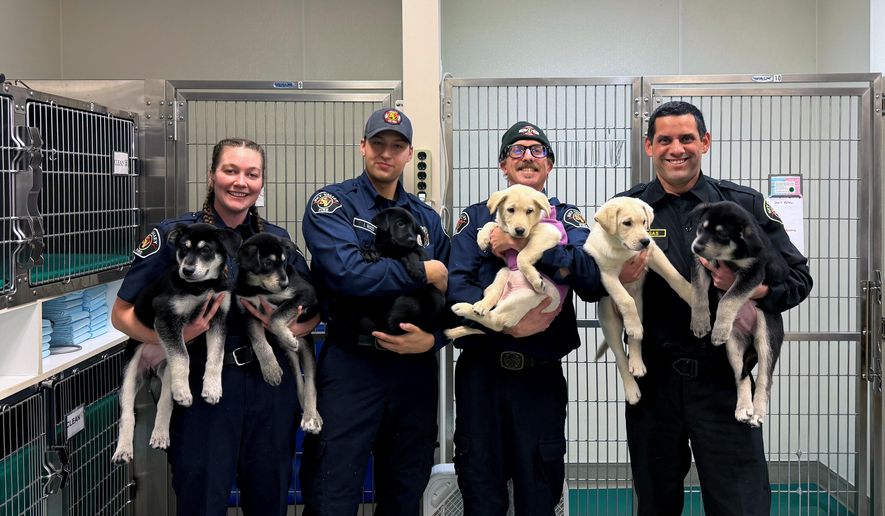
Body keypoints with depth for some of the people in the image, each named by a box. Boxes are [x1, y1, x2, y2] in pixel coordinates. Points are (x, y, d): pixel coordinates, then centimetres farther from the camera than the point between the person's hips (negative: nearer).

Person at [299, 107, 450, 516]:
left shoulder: (426, 218, 12)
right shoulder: (332, 204, -3)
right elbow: (347, 273, -20)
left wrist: (432, 339, -12)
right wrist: (424, 271, -11)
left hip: (415, 369, 5)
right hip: (350, 364, -4)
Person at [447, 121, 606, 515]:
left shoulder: (566, 219, 7)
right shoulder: (476, 218, 8)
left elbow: (596, 278, -13)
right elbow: (454, 284, -7)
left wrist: (528, 242, -21)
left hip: (541, 375, 0)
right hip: (481, 371, 0)